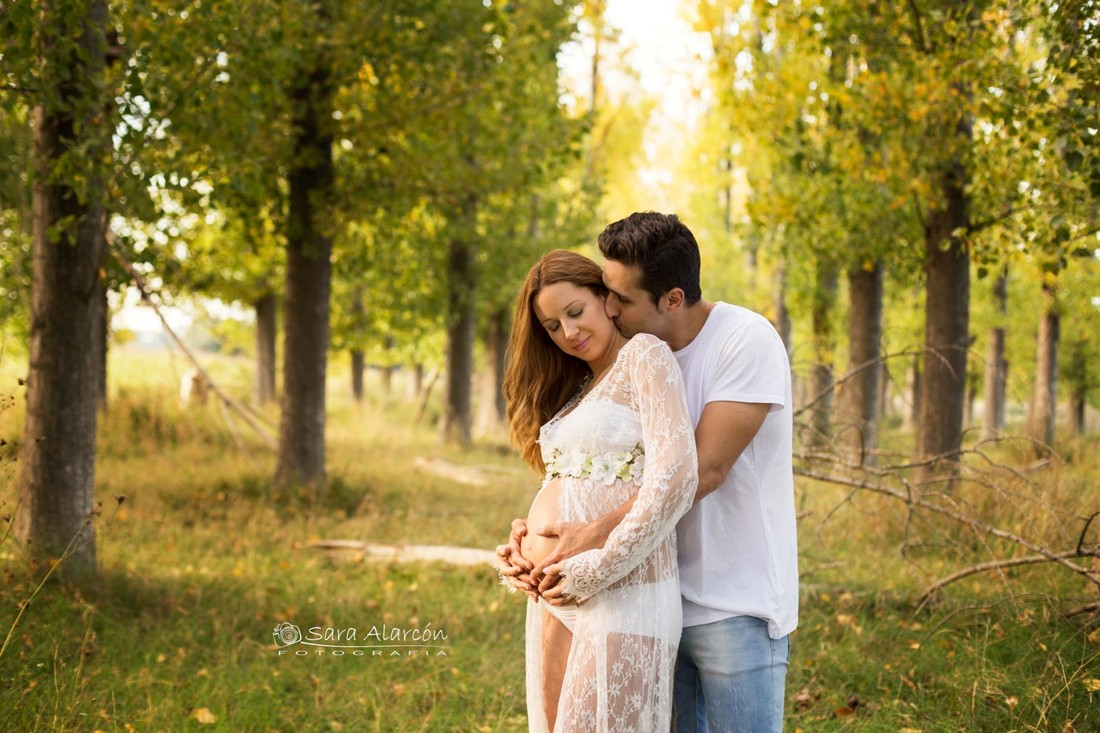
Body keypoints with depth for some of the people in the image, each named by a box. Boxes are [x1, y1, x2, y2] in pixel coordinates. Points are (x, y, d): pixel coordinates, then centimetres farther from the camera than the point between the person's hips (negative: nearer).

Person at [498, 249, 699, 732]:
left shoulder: (644, 356, -5)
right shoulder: (573, 387, 19)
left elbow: (675, 478, -17)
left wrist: (596, 571, -16)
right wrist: (524, 550, 3)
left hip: (622, 594, -8)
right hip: (553, 594, 8)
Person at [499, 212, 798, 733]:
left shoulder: (747, 341, -14)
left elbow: (704, 469, -22)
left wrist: (597, 534, -28)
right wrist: (531, 531, -10)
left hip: (737, 606, -6)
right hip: (666, 601, 6)